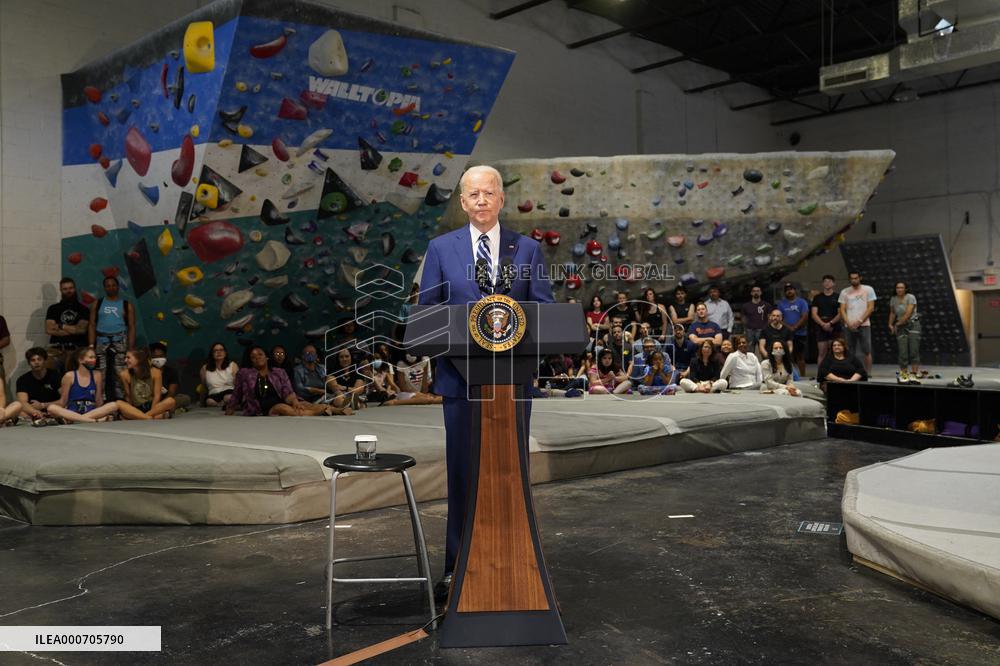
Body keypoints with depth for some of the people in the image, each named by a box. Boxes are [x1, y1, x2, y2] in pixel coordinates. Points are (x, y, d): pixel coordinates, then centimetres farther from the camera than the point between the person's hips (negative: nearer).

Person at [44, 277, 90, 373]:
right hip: (56, 348, 1)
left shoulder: (83, 309, 14)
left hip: (76, 348, -1)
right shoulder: (53, 308, 17)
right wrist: (73, 330, 1)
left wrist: (60, 326, 3)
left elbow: (82, 329, 0)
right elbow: (49, 329, 3)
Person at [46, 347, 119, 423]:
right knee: (51, 408, -30)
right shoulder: (69, 376, 2)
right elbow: (63, 402, 3)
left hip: (92, 413, 2)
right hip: (72, 413, -2)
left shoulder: (97, 375, 7)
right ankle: (93, 421, -40)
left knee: (114, 405, -24)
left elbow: (99, 402, 9)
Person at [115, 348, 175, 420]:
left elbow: (157, 396, -9)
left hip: (154, 407, 0)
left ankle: (137, 417, -31)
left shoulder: (155, 372, -7)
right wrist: (132, 412, -10)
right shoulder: (125, 375, -4)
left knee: (170, 401, -29)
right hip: (136, 410, 1)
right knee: (119, 403, -29)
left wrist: (151, 412, -19)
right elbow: (128, 397, 0)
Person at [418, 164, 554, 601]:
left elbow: (545, 310, 4)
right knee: (463, 474, 6)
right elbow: (426, 310, 5)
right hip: (461, 376, 0)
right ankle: (458, 569, 17)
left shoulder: (527, 249, 6)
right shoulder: (441, 248, 5)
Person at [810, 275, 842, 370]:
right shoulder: (817, 298, 11)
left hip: (834, 329, -1)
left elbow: (840, 314, 1)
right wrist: (823, 324, -11)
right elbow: (814, 314, 3)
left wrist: (830, 323, -12)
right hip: (821, 329, 1)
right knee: (821, 353, 0)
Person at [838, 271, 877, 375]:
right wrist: (848, 323, -8)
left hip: (864, 325, -2)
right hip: (849, 327, 2)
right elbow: (842, 310, 7)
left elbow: (871, 308, -1)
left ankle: (868, 374, 1)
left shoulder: (868, 290, 4)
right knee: (849, 352, 4)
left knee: (866, 351, -4)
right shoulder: (844, 292, 11)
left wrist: (859, 321, -10)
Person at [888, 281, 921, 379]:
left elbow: (908, 314, -15)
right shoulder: (893, 299, 6)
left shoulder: (910, 297, -9)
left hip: (913, 324, -3)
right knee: (903, 352, -5)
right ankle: (903, 374, 8)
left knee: (914, 350, -11)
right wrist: (890, 324, 9)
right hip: (901, 327, 3)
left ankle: (913, 375, -10)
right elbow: (892, 313, 20)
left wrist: (898, 324, -8)